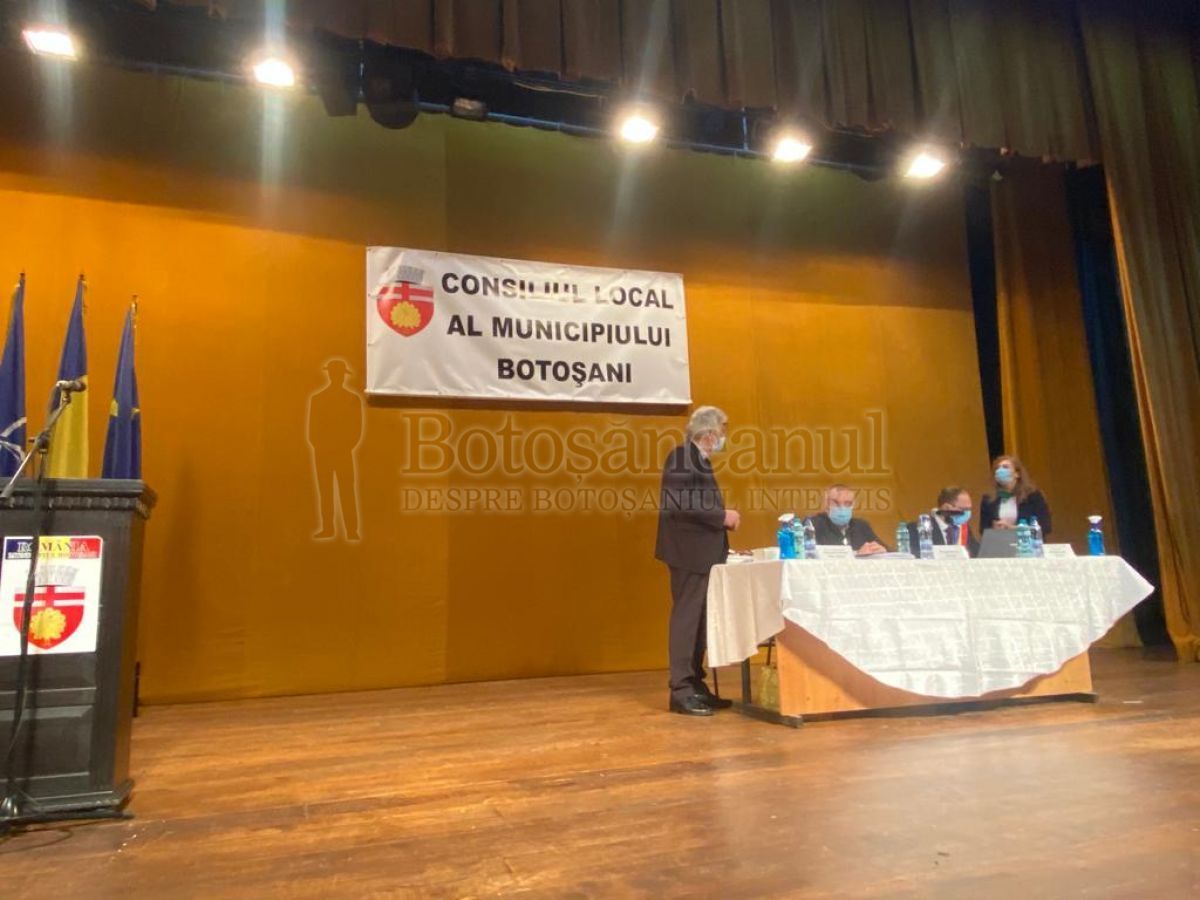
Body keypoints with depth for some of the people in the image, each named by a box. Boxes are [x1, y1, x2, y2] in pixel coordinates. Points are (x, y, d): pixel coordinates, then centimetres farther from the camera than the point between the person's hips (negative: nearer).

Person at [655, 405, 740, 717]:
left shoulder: (698, 459, 16)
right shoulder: (682, 457, -15)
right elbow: (679, 505, -25)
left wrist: (723, 517, 5)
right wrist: (722, 516, -18)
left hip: (702, 551, 10)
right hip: (689, 552, -10)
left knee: (699, 619, 13)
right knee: (686, 618, -5)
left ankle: (695, 685, 22)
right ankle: (681, 691, 2)